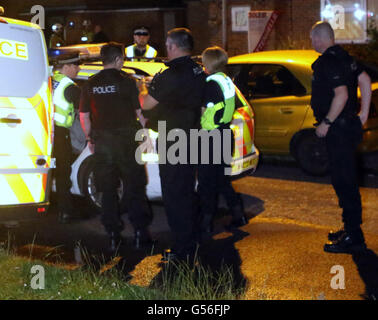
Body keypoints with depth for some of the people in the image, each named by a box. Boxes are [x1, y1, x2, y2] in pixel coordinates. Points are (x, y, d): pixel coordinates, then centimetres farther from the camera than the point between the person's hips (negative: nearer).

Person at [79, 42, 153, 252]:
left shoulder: (91, 84, 4)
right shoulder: (126, 81, -7)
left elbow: (84, 116, 9)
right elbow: (140, 111, -4)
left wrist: (90, 138, 20)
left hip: (102, 142, 3)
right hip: (126, 140, -3)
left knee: (108, 189, 10)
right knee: (134, 187, 7)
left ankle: (113, 235, 11)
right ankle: (140, 232, 7)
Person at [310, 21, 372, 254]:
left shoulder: (328, 62, -18)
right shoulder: (344, 57, 13)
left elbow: (341, 94, -26)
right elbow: (365, 81, 16)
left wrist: (326, 123, -19)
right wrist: (364, 114, 16)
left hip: (339, 130, -10)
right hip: (349, 126, 10)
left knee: (344, 183, -6)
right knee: (346, 181, 17)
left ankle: (354, 239, -3)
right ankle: (351, 229, 27)